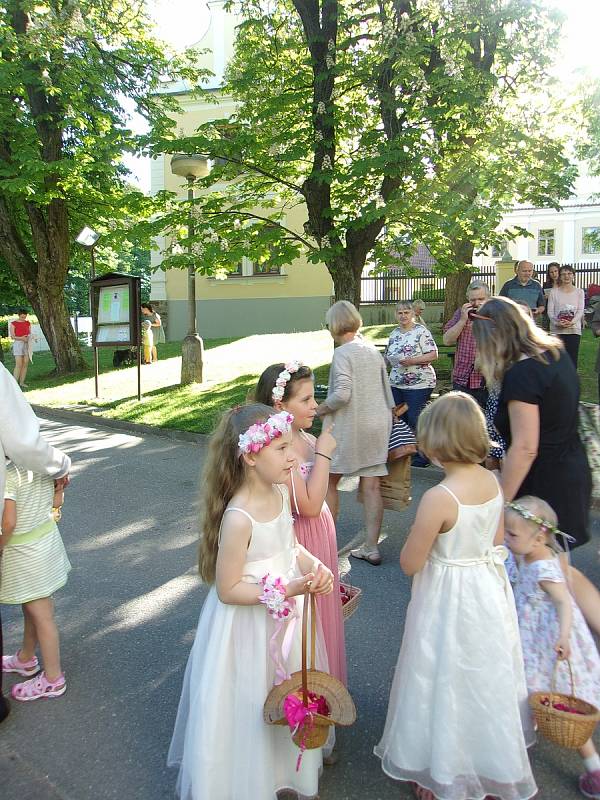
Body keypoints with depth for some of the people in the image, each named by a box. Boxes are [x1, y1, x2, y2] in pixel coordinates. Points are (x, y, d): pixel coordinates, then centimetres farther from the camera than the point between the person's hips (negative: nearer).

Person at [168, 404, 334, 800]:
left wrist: (314, 566, -12)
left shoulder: (281, 492, -8)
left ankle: (284, 767, 54)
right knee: (252, 706, 15)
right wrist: (286, 590, -27)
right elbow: (228, 590, -23)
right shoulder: (239, 518, -31)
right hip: (249, 624, -7)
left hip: (285, 615, 8)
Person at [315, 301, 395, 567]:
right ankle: (371, 548, 13)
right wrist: (386, 417, 22)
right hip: (378, 425, 7)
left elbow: (342, 394, -24)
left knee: (329, 481, 10)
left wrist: (320, 410, -8)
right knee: (371, 486, 7)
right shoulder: (373, 350, 8)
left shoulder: (342, 353, -13)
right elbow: (386, 388, 13)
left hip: (349, 427, -7)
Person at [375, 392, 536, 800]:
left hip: (449, 599, -7)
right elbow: (497, 540, 6)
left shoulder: (438, 498, -29)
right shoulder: (492, 481, -8)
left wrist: (420, 532, -5)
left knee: (450, 684, 14)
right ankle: (493, 762, 50)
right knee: (486, 679, 26)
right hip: (491, 587, 7)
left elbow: (410, 563, -21)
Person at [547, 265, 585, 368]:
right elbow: (550, 311, 0)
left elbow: (580, 311, 0)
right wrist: (557, 322, -19)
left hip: (574, 329, 1)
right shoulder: (554, 292, 7)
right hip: (557, 330, -1)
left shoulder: (579, 292, 9)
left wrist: (572, 322, -18)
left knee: (572, 358, 1)